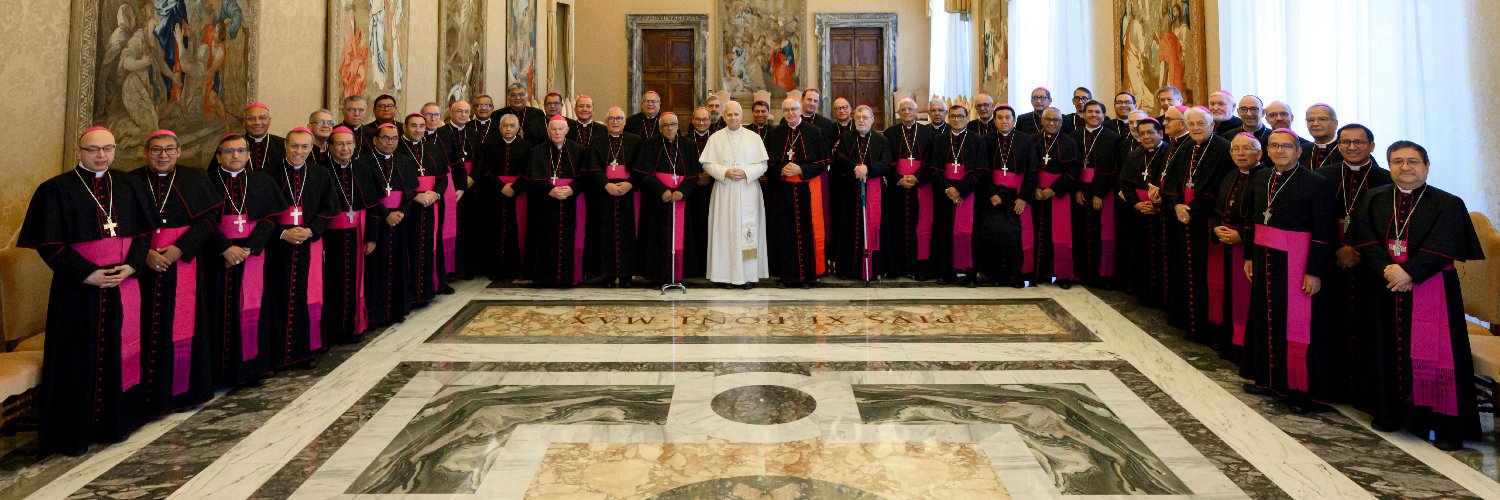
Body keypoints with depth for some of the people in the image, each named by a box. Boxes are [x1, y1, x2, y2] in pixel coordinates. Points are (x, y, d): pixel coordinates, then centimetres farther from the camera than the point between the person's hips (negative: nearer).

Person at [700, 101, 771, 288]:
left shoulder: (753, 137, 6)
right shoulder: (715, 138, 7)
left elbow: (762, 165, 3)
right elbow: (707, 164, 3)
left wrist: (746, 173, -13)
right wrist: (725, 172, -12)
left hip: (748, 192, 0)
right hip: (724, 193, 0)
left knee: (747, 230, -3)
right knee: (726, 229, -1)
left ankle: (747, 275, 2)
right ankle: (728, 274, 4)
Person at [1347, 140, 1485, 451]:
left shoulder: (1447, 204, -1)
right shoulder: (1374, 200, 7)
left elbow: (1443, 248, -12)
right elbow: (1365, 239, -3)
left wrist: (1408, 271, -22)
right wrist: (1387, 269, -17)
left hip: (1431, 290, -3)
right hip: (1386, 288, 3)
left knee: (1434, 355, -4)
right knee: (1390, 349, 8)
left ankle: (1447, 425, 4)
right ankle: (1391, 413, 19)